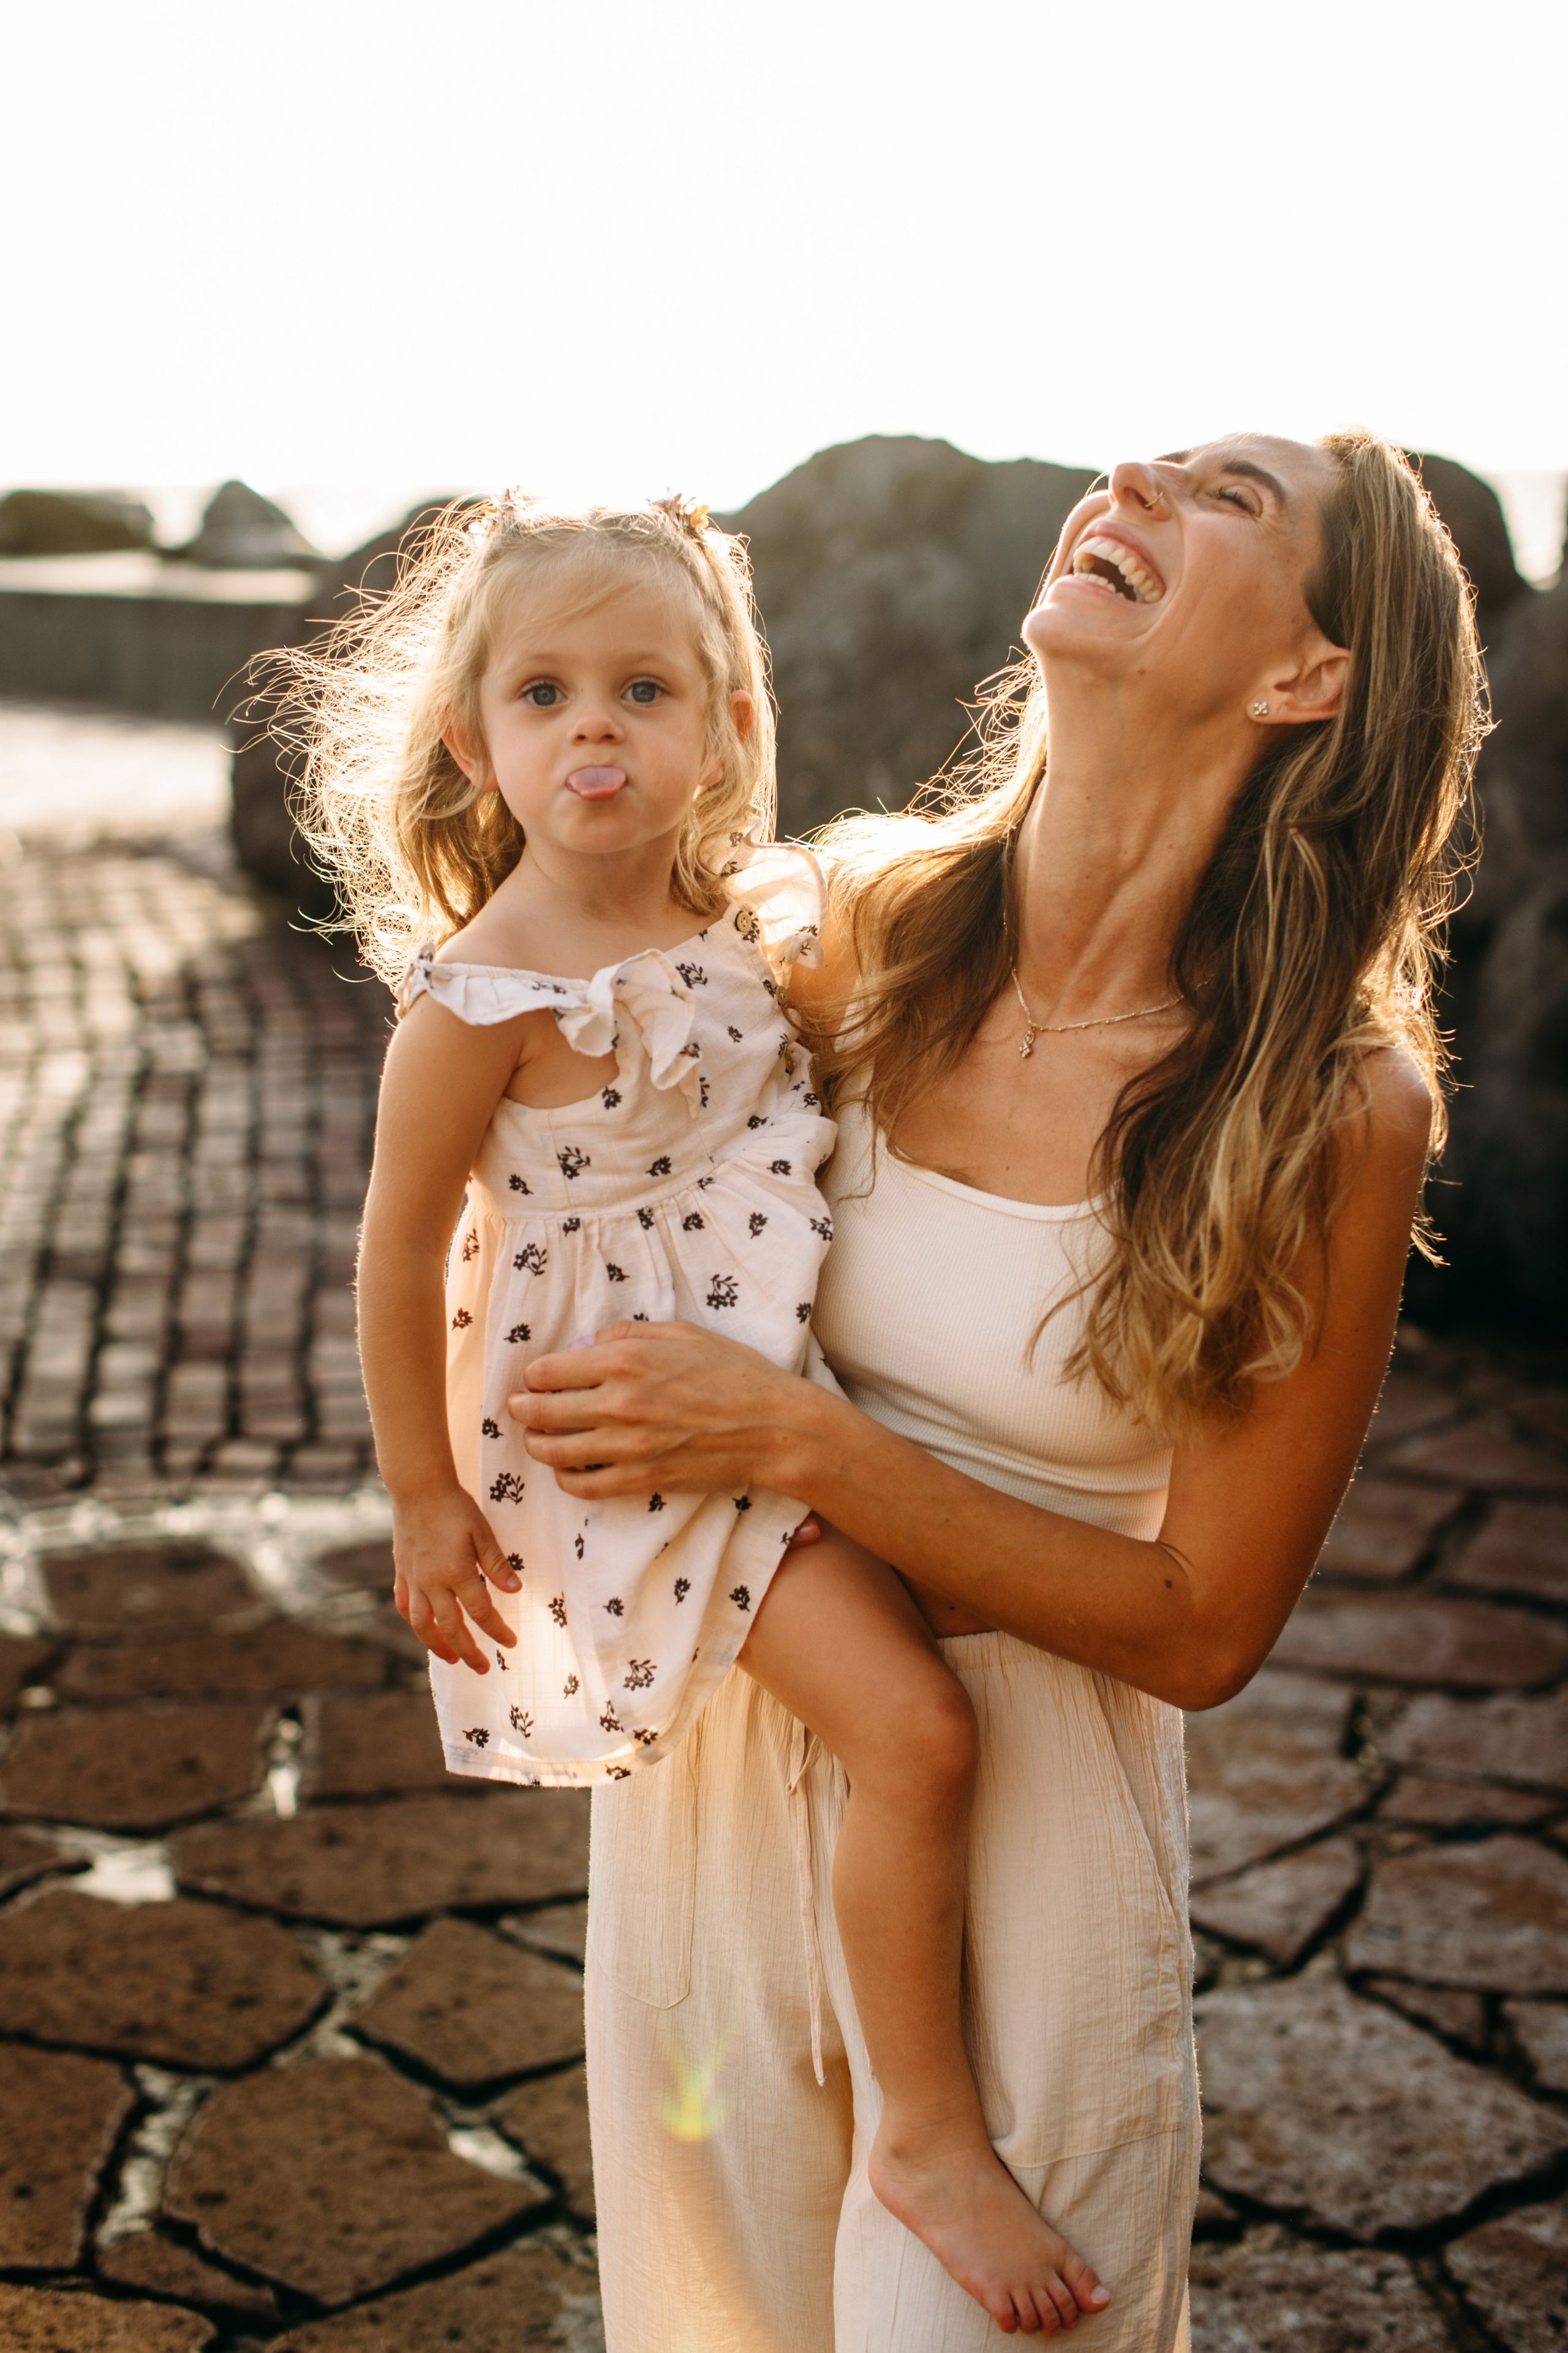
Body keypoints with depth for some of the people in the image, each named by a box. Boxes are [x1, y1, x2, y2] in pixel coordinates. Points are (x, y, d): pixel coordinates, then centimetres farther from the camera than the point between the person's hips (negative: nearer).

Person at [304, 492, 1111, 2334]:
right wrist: (425, 1501, -8)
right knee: (912, 1726, -17)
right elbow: (403, 1255, -14)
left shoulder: (744, 914, 0)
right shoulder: (485, 992, -21)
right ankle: (930, 2138, 0)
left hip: (787, 1375, 8)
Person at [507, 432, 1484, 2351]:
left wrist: (801, 1444, -22)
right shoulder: (866, 916, -8)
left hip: (1018, 1799, -4)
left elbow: (1202, 1629, -15)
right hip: (714, 1729, 4)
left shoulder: (1338, 1107, -20)